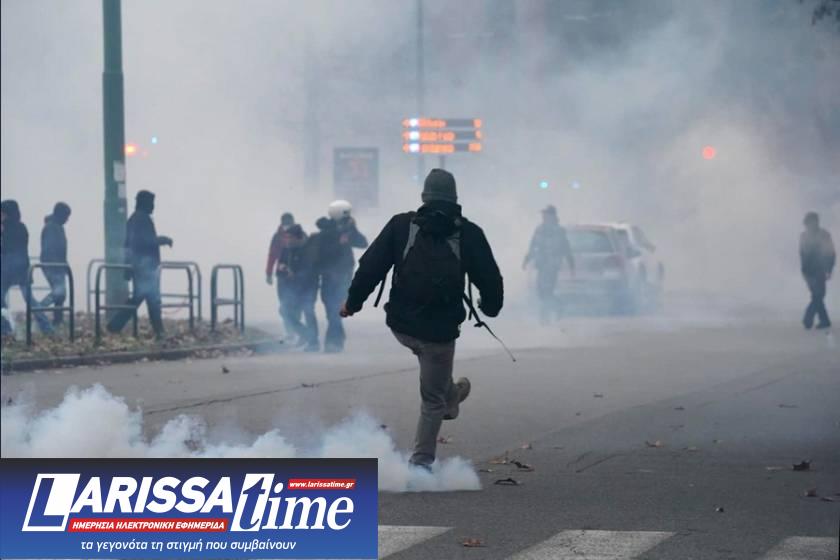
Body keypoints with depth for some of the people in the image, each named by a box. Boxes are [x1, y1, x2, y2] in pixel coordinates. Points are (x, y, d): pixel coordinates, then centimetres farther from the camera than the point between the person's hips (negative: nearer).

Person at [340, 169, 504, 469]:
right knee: (432, 400, 13)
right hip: (441, 330, -3)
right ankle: (421, 461, 14)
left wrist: (353, 301, 9)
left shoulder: (401, 225, -4)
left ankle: (451, 398, 58)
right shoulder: (468, 234, -6)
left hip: (401, 326, 3)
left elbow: (371, 266, -4)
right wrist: (491, 306, 20)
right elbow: (490, 278, -1)